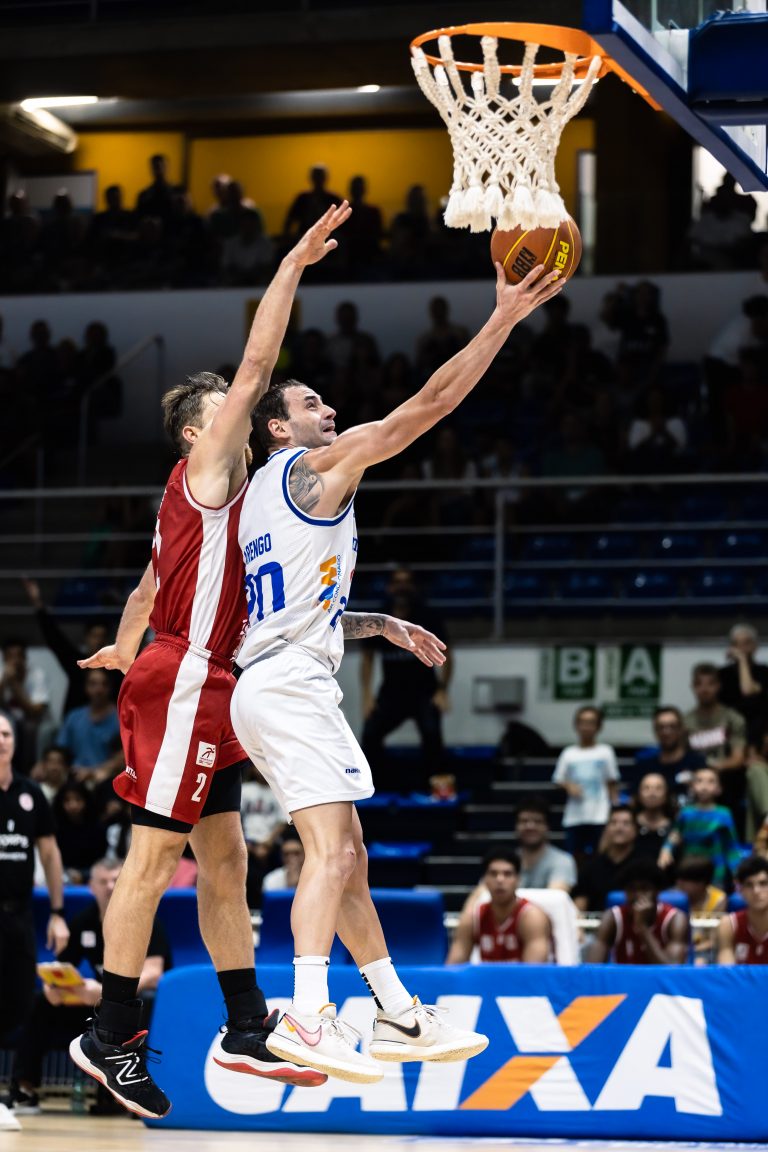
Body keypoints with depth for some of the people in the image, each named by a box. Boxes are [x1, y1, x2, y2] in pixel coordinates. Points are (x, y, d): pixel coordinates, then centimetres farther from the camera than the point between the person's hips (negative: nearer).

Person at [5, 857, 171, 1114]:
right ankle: (24, 1091, -10)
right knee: (40, 1004, -11)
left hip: (146, 1003, -6)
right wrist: (52, 988, -22)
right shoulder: (83, 922, 2)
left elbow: (152, 974, -28)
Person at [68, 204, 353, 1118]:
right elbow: (257, 364, -10)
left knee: (224, 862, 10)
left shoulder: (201, 495, 22)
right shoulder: (204, 469, -3)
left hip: (202, 688, 10)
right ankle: (110, 1037, -10)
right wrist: (293, 266, -7)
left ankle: (247, 1031, 14)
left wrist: (124, 655, 26)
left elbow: (149, 588, 27)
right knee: (153, 857, -10)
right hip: (182, 683, -10)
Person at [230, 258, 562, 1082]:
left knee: (348, 859, 12)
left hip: (274, 688, 10)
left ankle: (399, 1016, 16)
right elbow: (429, 405, -10)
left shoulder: (263, 497, 24)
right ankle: (307, 1017, -27)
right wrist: (502, 319, -9)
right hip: (291, 686, -10)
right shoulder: (314, 466, -3)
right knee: (332, 851, -17)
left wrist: (381, 625, 26)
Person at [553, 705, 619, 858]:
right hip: (574, 816, 2)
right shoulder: (569, 754, 7)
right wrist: (569, 787, -11)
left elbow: (612, 784, 5)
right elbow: (559, 781, 10)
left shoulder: (605, 752, 3)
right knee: (574, 857, 1)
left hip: (600, 817, -2)